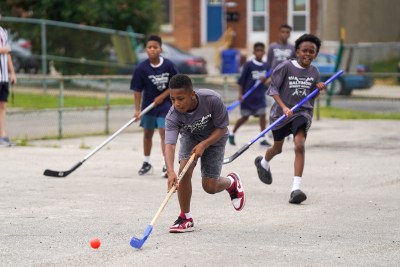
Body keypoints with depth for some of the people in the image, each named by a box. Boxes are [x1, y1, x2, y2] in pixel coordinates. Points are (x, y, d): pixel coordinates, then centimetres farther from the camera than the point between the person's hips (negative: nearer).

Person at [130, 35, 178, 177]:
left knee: (164, 133, -12)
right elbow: (137, 90, -11)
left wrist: (162, 96, -13)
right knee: (147, 134, 15)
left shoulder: (168, 65, -14)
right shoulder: (141, 68, -14)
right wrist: (137, 109, -15)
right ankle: (146, 163, 32)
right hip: (148, 105, 2)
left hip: (165, 103, -2)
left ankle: (166, 165, -12)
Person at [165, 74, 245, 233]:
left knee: (210, 187, -4)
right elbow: (169, 145, -43)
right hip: (190, 137, 1)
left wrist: (204, 144, -32)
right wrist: (171, 172, -59)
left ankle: (232, 182, 33)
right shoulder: (172, 116, -32)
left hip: (214, 138, -1)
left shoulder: (212, 99, -35)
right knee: (184, 170, -24)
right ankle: (186, 218, -8)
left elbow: (222, 128, -20)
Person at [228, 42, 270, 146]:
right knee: (245, 117, 5)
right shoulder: (249, 64, -9)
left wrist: (265, 79, -10)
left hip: (260, 95, 4)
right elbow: (241, 80, -8)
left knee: (262, 115, -5)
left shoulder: (265, 66, 3)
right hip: (248, 95, -4)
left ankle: (262, 138, 1)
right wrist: (240, 93, -13)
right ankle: (232, 134, 24)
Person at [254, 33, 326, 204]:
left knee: (299, 145, -23)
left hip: (303, 112, 1)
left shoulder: (314, 72, 2)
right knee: (278, 148, 18)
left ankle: (296, 188, -27)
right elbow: (273, 89, -9)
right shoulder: (286, 67, -11)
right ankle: (263, 162, 57)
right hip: (281, 112, -1)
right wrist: (284, 107, -21)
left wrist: (319, 89, -7)